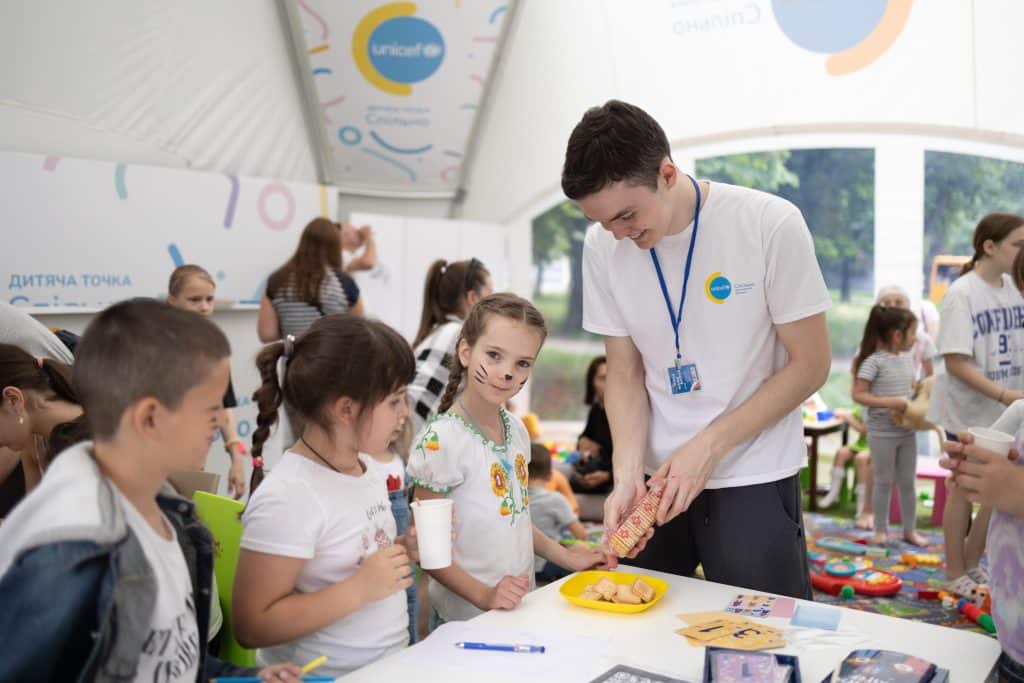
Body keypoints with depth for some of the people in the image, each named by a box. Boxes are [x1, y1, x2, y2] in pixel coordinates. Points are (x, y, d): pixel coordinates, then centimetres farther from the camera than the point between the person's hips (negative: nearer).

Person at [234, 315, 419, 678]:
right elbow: (251, 627, -21)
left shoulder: (366, 466, 2)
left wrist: (405, 547, 0)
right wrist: (360, 589, -24)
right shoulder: (287, 496, -21)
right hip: (325, 674, -6)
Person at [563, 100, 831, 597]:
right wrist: (627, 475, -14)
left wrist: (709, 445, -16)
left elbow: (810, 364, -10)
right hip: (658, 478, 3)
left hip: (753, 480, -3)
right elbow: (625, 374, 1)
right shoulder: (603, 248, -5)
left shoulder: (771, 225, -16)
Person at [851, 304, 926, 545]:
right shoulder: (874, 361, -16)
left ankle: (910, 529, 25)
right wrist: (889, 403, -26)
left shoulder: (907, 358, 7)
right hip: (882, 432, -6)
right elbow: (858, 394, -19)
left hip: (907, 430, 6)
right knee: (884, 481, 5)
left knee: (908, 481, 13)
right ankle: (881, 530, 20)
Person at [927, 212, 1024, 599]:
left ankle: (972, 563, 29)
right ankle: (955, 574, 22)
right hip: (969, 410, -6)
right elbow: (956, 362, -19)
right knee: (964, 489, 6)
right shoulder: (962, 294, -15)